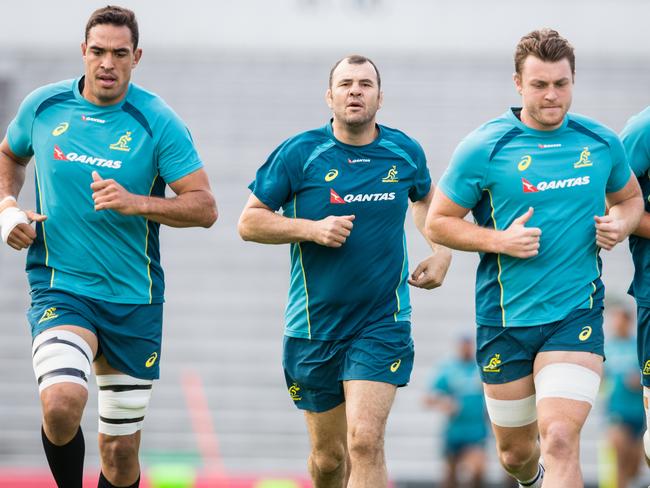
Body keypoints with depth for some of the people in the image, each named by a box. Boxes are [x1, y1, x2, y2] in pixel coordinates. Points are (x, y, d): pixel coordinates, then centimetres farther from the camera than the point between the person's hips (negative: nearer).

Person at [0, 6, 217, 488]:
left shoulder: (158, 121, -7)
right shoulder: (43, 105, 0)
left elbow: (204, 206, -9)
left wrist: (136, 203, -24)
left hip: (134, 299, 0)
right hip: (60, 288, 0)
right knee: (62, 404, -28)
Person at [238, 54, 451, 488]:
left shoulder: (406, 152, 2)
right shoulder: (299, 153, -5)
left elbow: (427, 197, 25)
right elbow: (249, 222, -2)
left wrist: (441, 253, 10)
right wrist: (311, 229, -16)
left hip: (382, 322, 0)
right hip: (314, 325, 0)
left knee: (365, 441, -17)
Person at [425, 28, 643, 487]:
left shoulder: (602, 142, 1)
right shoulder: (483, 148, -7)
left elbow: (630, 196, 20)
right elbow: (438, 221, -1)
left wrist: (621, 223, -3)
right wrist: (500, 240, -16)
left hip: (577, 314, 0)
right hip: (505, 319, 0)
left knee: (560, 440, -22)